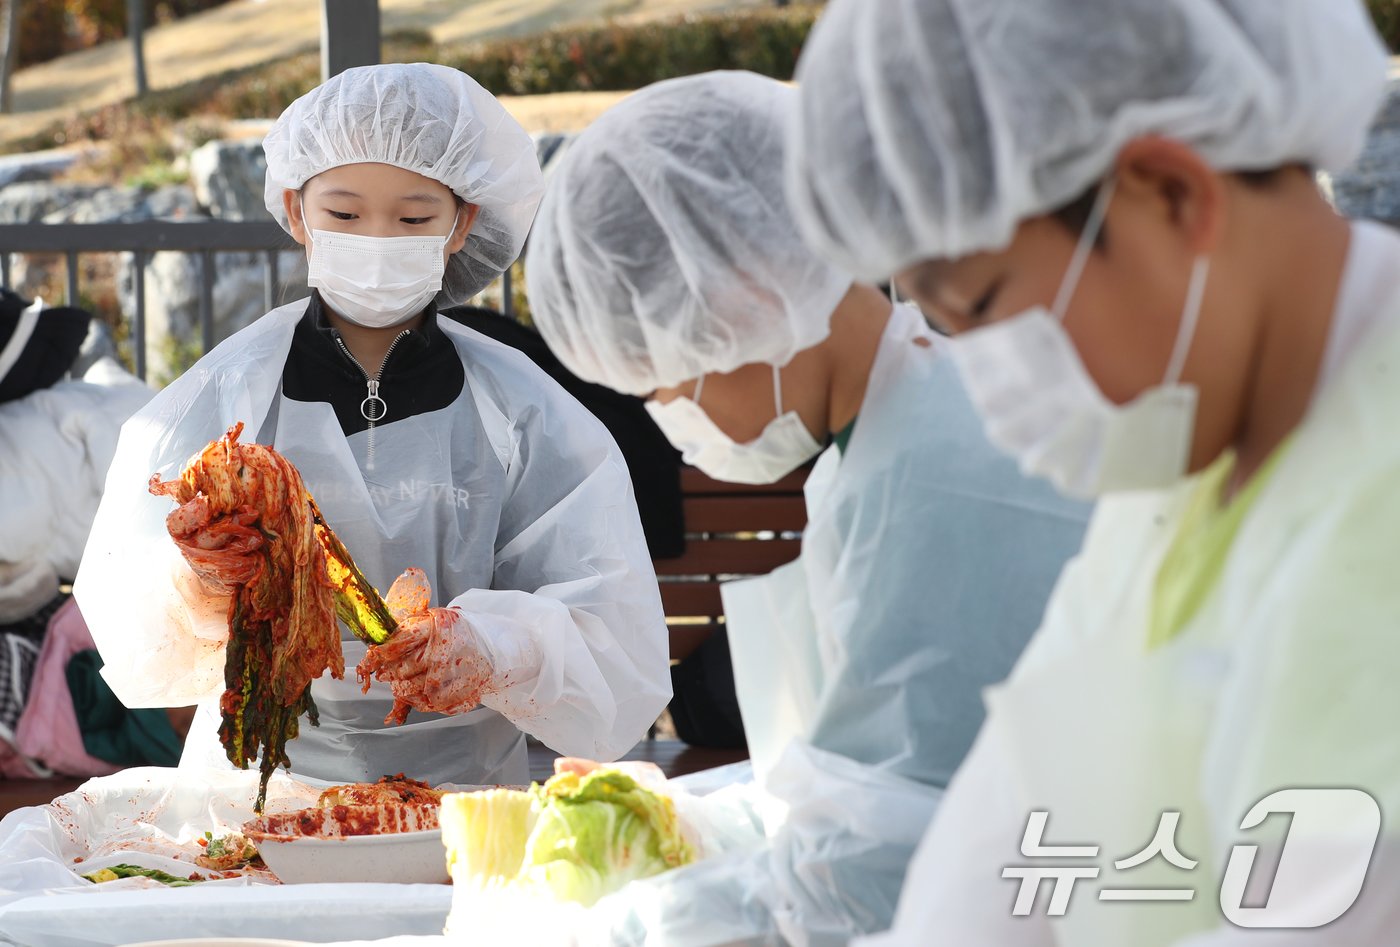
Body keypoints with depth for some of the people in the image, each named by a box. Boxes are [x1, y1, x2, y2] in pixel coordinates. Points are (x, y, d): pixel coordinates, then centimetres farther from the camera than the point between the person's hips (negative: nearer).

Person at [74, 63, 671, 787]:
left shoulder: (524, 416, 4)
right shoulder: (215, 401, 4)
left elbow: (616, 652, -4)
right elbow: (126, 639, -4)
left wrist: (493, 646, -24)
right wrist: (192, 590, -26)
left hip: (463, 781, 0)